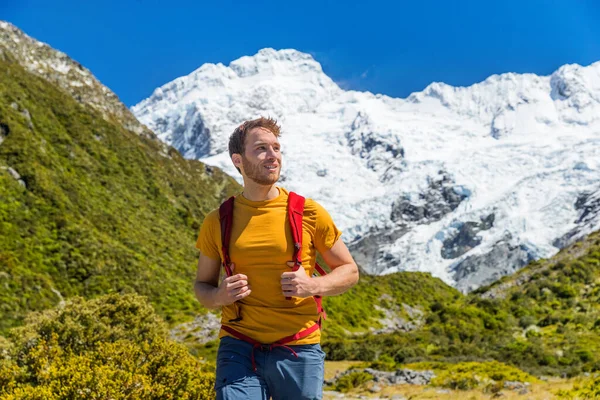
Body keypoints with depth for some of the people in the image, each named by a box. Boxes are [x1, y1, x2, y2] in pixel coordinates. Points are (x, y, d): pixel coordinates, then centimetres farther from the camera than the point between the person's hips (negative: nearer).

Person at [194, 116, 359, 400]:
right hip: (238, 349, 0)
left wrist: (314, 285, -12)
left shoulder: (309, 213, 0)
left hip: (298, 351, 0)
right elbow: (201, 286, 14)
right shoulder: (217, 222, 3)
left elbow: (349, 271, 8)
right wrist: (219, 296, -9)